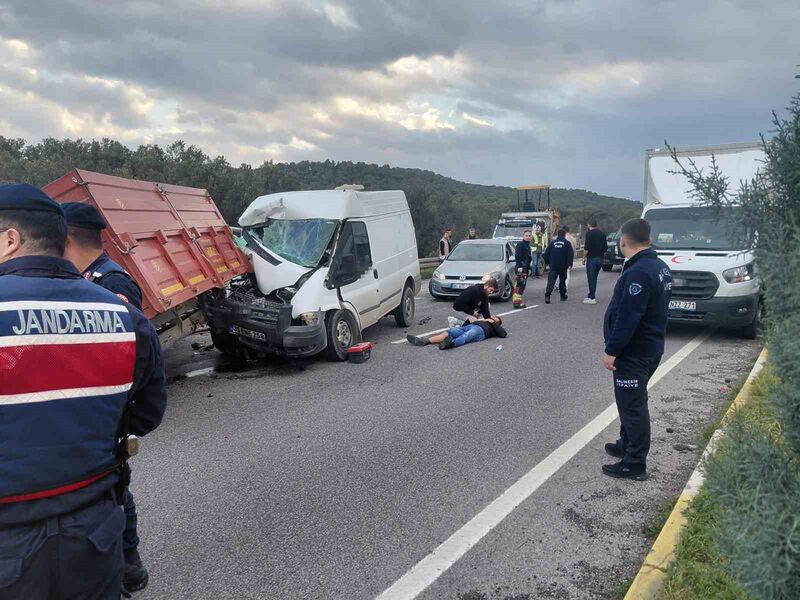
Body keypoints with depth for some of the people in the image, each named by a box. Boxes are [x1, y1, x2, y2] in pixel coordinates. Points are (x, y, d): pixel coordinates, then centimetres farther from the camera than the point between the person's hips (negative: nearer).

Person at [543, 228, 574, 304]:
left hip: (553, 266, 1)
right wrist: (570, 264, -5)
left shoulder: (552, 243, 7)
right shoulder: (567, 243, -1)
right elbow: (571, 255, -8)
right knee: (562, 280, 16)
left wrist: (547, 262, 18)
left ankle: (547, 295, -21)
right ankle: (563, 295, 24)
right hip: (563, 266, -1)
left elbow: (546, 253, 8)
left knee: (551, 281, -5)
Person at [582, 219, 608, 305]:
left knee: (591, 278, -3)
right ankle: (591, 296, 22)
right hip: (600, 259, 6)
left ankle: (592, 298, -4)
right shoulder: (602, 234, 10)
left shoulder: (589, 233, -10)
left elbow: (586, 248, -15)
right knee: (594, 278, 16)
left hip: (591, 258, -6)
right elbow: (605, 248, 11)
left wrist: (584, 258, -5)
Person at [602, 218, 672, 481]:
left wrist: (611, 350, -20)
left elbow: (627, 318, -27)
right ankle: (627, 445, 38)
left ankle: (635, 464, 8)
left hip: (634, 352, -10)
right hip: (652, 347, 10)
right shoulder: (660, 267, 9)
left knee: (632, 405, -1)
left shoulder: (638, 272, -24)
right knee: (632, 402, 23)